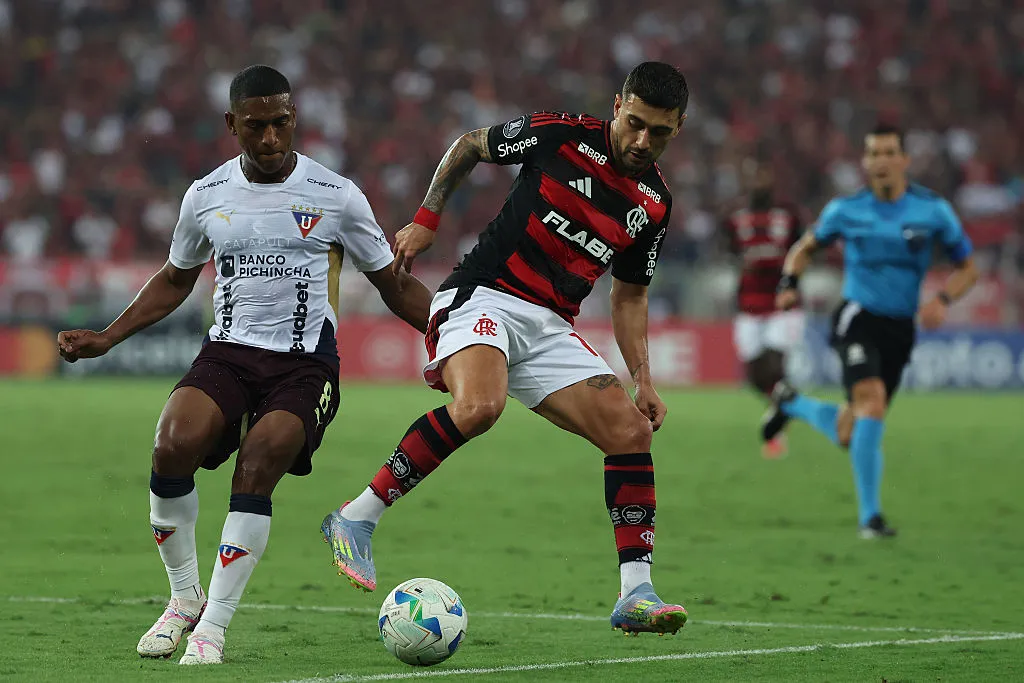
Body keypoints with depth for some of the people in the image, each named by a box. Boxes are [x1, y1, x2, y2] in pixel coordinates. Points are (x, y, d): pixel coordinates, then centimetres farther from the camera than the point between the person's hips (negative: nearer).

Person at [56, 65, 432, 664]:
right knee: (172, 447, -26)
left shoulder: (336, 196, 0)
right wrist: (107, 338, 17)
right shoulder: (207, 196, 7)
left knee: (257, 469, -27)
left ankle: (213, 626, -19)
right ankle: (185, 597, -5)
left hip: (305, 362, -2)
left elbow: (396, 287, 9)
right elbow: (176, 280, 24)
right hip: (228, 352, 2)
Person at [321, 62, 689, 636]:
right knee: (479, 405, -34)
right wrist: (427, 219, 3)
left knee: (633, 431, -9)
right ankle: (356, 519, -24)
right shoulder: (559, 135, -5)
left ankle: (636, 593, -5)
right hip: (483, 298, -6)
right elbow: (469, 146, 10)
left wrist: (643, 380, 10)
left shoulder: (654, 205, 9)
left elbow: (630, 296, 19)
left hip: (551, 328, 6)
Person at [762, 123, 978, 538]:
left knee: (849, 435, 7)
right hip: (858, 319, -3)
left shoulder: (933, 210, -2)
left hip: (900, 329, 3)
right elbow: (806, 247, 14)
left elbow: (967, 268, 6)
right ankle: (870, 515, -21)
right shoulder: (846, 211, -2)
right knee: (873, 401, -28)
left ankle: (791, 404, 39)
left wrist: (943, 300, -13)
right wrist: (789, 283, -6)